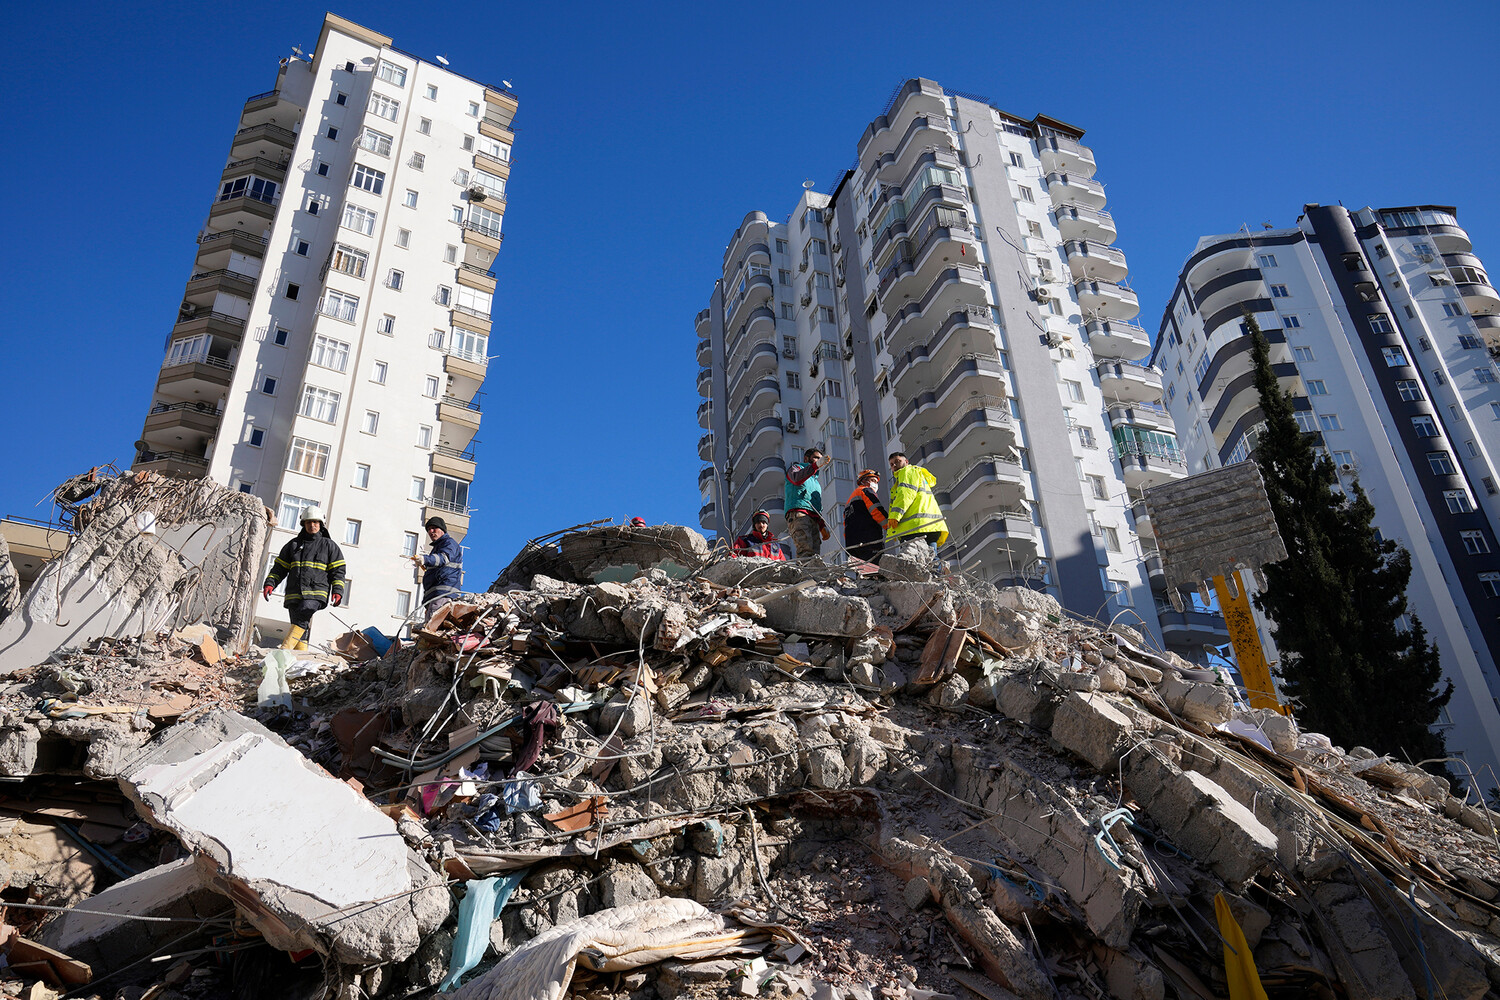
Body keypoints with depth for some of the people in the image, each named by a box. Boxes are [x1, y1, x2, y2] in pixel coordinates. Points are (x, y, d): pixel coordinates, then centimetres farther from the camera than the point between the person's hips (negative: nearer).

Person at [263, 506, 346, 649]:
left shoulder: (329, 546, 14)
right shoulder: (294, 544, 22)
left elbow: (337, 571, 11)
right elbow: (279, 568, 22)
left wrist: (337, 591, -3)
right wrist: (270, 583, 5)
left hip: (316, 593, -4)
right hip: (294, 594, 4)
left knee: (303, 614, -28)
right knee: (302, 628, -2)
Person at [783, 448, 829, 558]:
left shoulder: (816, 482, 39)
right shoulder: (796, 468, 18)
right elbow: (797, 479, -10)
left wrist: (822, 526, 20)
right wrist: (816, 465, -21)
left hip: (813, 519, 7)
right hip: (798, 513, -7)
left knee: (815, 552, -13)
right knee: (806, 550, -29)